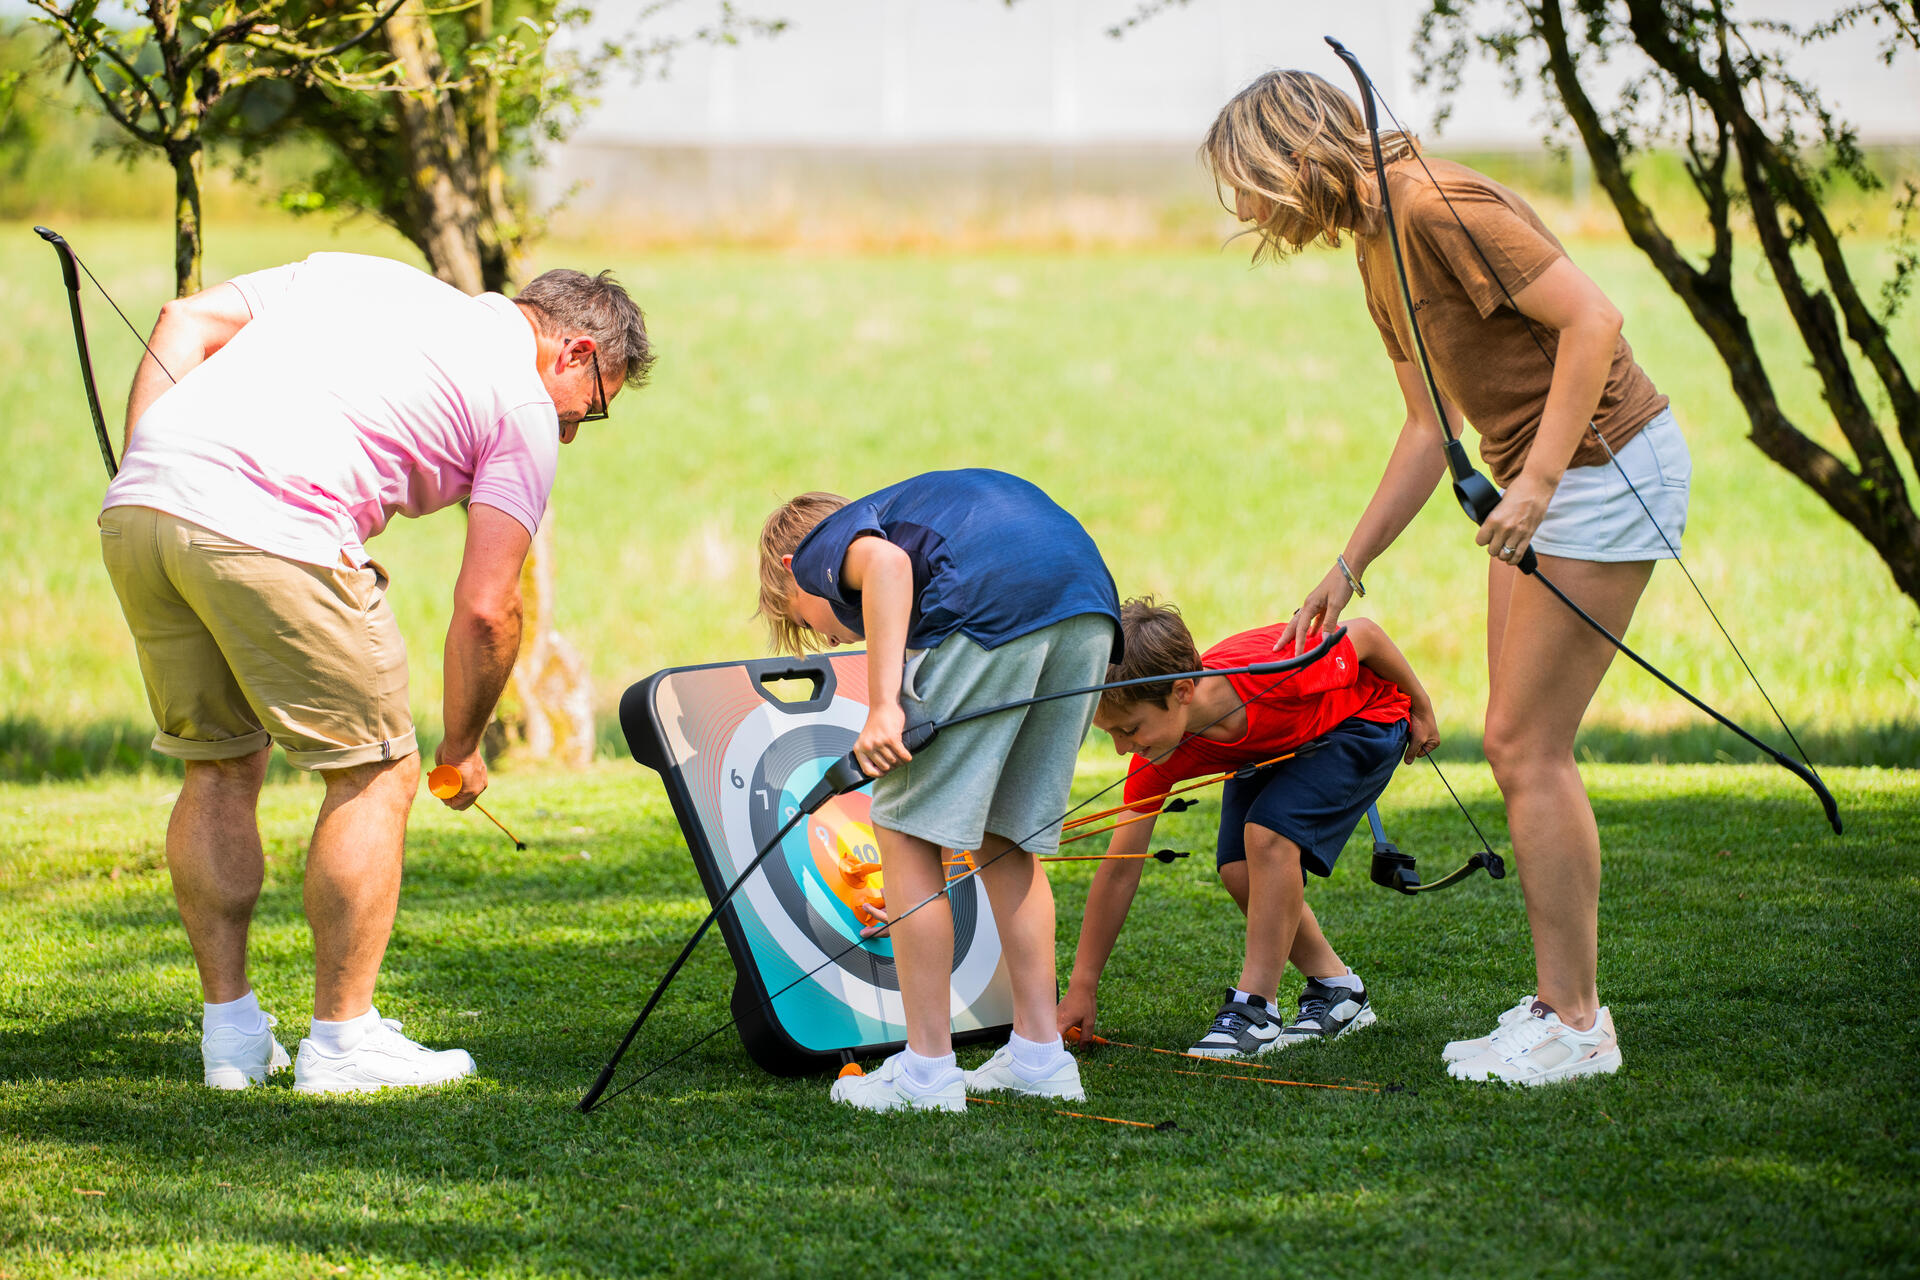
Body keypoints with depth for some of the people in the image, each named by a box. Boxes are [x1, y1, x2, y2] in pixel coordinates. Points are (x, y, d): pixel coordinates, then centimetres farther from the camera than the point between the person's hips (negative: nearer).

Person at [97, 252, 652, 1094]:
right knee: (375, 771, 9)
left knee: (219, 766, 21)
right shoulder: (524, 405, 12)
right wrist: (463, 749, 20)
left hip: (133, 510, 7)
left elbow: (186, 322, 19)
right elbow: (485, 609, 6)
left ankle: (230, 1033, 23)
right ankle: (341, 1040, 11)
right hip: (270, 530, -7)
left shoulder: (358, 273, 30)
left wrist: (143, 477, 16)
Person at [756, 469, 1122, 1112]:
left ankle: (927, 1071, 5)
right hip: (1092, 605, 8)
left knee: (907, 832, 5)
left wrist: (882, 708, -14)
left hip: (992, 605, -8)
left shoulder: (821, 544, 20)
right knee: (1007, 838, 21)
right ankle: (1039, 1056, 21)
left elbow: (885, 562, -9)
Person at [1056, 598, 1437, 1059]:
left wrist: (1420, 706, -7)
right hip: (1269, 746, 5)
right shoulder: (1157, 761, -26)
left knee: (1269, 832, -26)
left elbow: (1363, 633, -23)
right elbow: (1119, 870, -18)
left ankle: (1256, 1006, -20)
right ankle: (1335, 988, 8)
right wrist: (1082, 987, -18)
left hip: (1366, 718, -5)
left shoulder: (1276, 669, -42)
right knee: (1239, 871, -12)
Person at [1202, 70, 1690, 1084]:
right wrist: (1348, 565, 19)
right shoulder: (1375, 245, 11)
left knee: (1528, 744, -8)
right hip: (1544, 481, 10)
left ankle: (1575, 1024, -2)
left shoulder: (1435, 209, -19)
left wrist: (1537, 479, -27)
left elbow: (1592, 318, -24)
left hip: (1605, 460, -10)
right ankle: (1557, 1003, 16)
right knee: (1516, 745, 10)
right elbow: (1429, 427, 19)